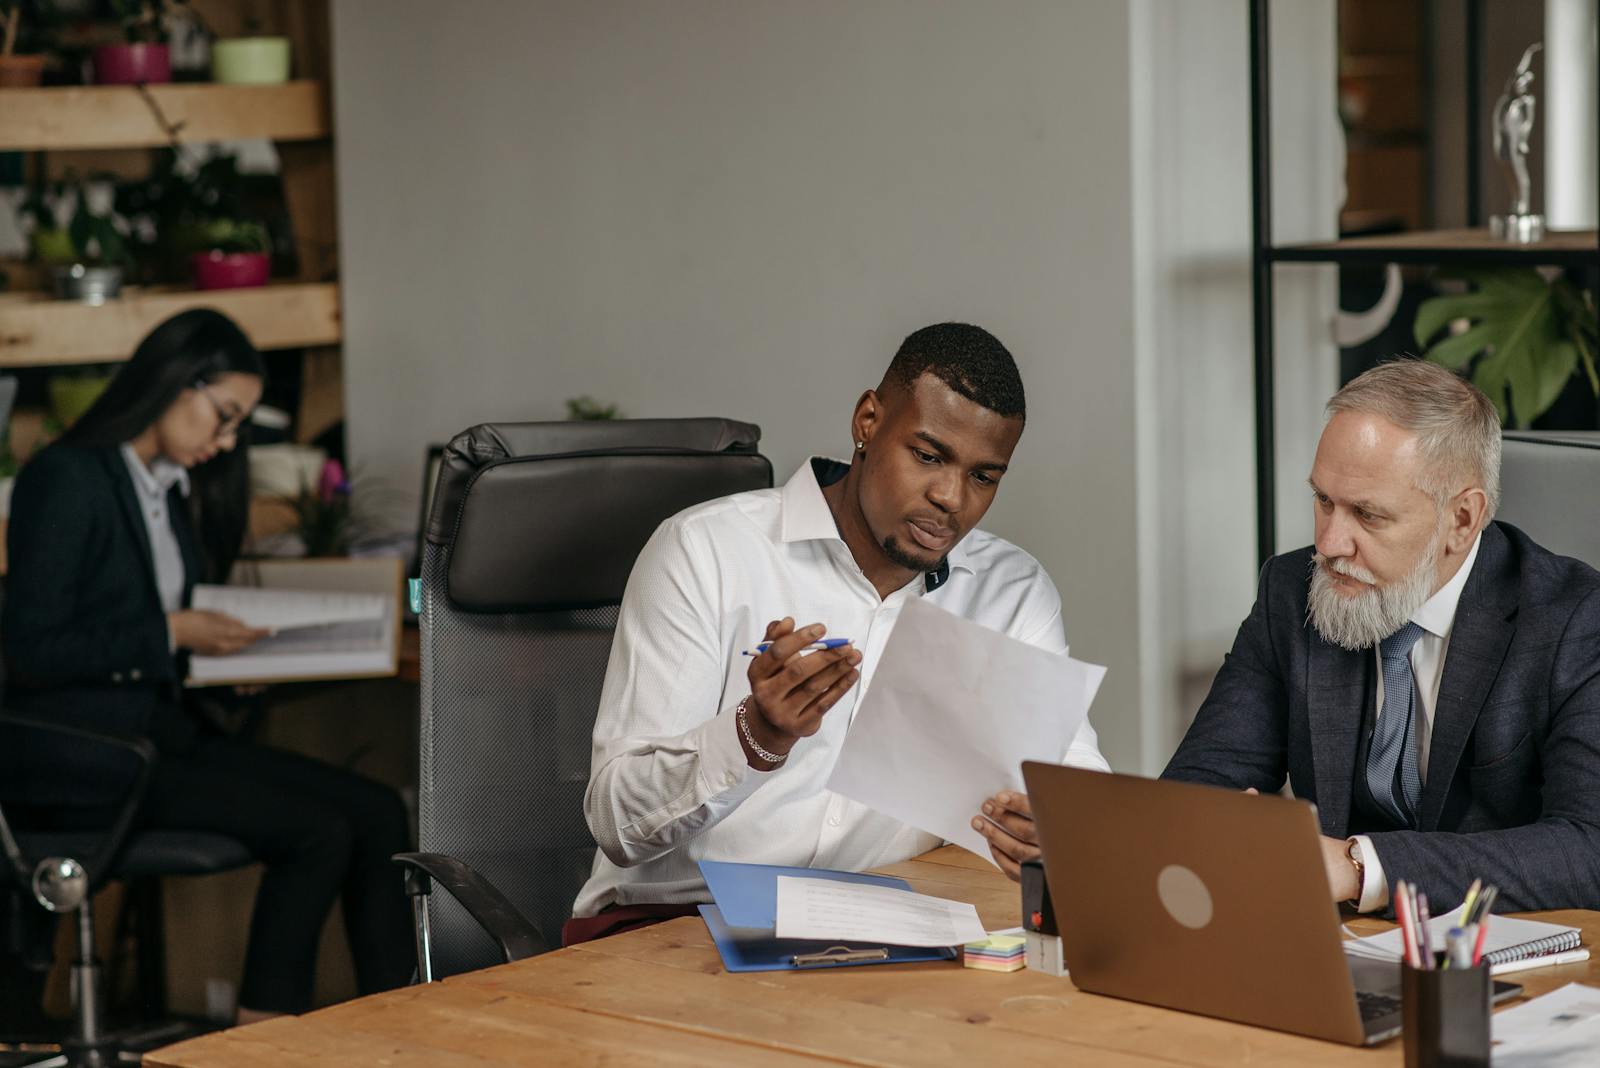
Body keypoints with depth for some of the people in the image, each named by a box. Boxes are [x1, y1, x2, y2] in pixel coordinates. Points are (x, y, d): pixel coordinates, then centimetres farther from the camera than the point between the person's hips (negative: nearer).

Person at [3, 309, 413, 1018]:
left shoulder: (170, 487, 16)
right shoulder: (66, 479, -11)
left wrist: (224, 648, 2)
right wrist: (171, 633, -16)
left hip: (169, 731, 9)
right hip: (87, 755, -9)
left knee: (377, 813, -8)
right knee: (317, 833, -21)